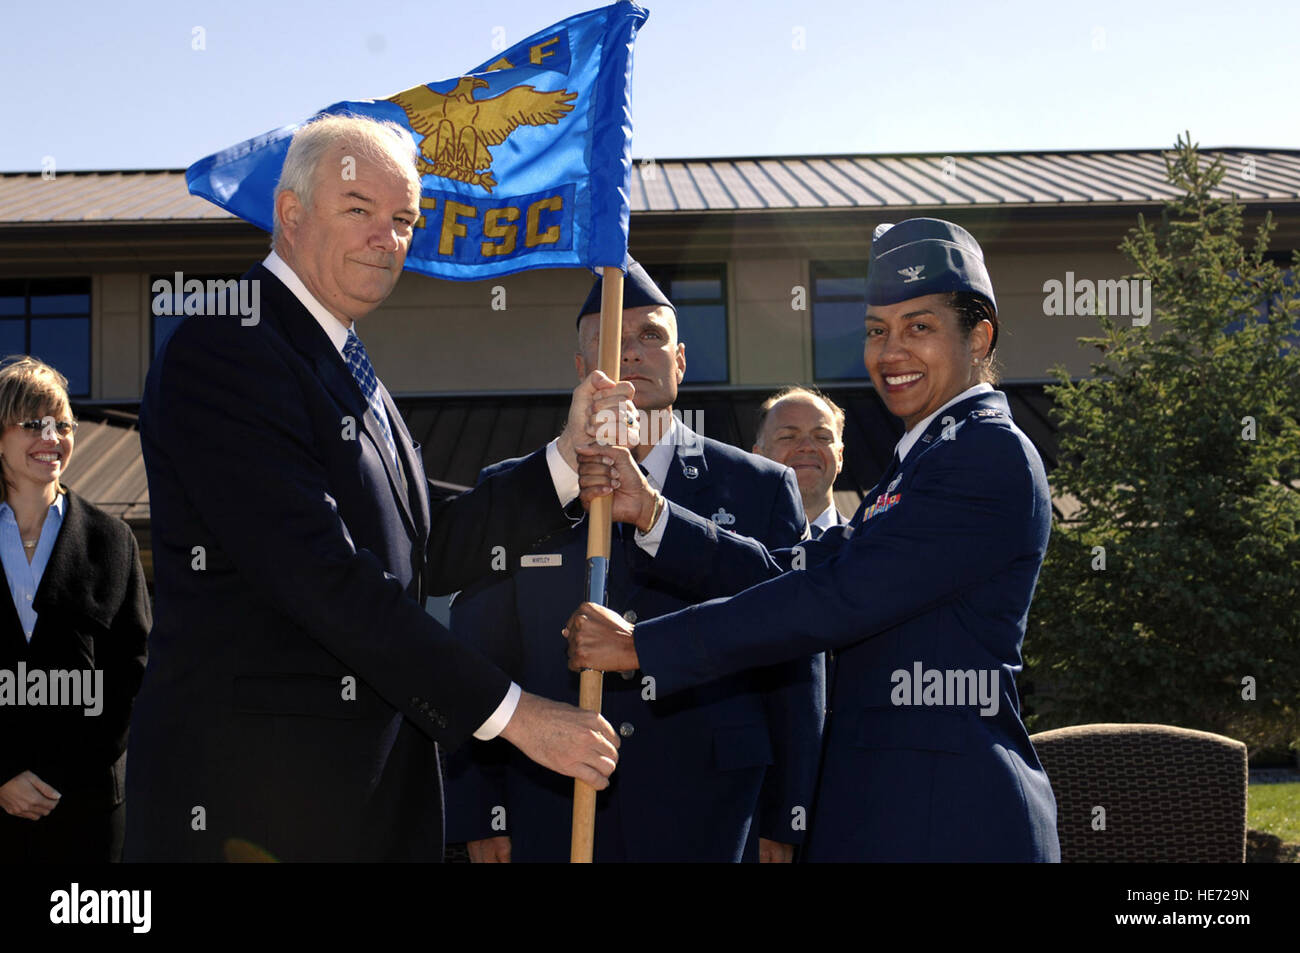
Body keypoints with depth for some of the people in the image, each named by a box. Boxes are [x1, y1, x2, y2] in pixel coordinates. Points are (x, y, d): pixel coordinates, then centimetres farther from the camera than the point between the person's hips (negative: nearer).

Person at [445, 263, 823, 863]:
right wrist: (480, 814, 0)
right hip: (551, 820, 1)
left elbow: (792, 667, 4)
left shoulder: (762, 489, 5)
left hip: (712, 818, 0)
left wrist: (784, 821, 0)